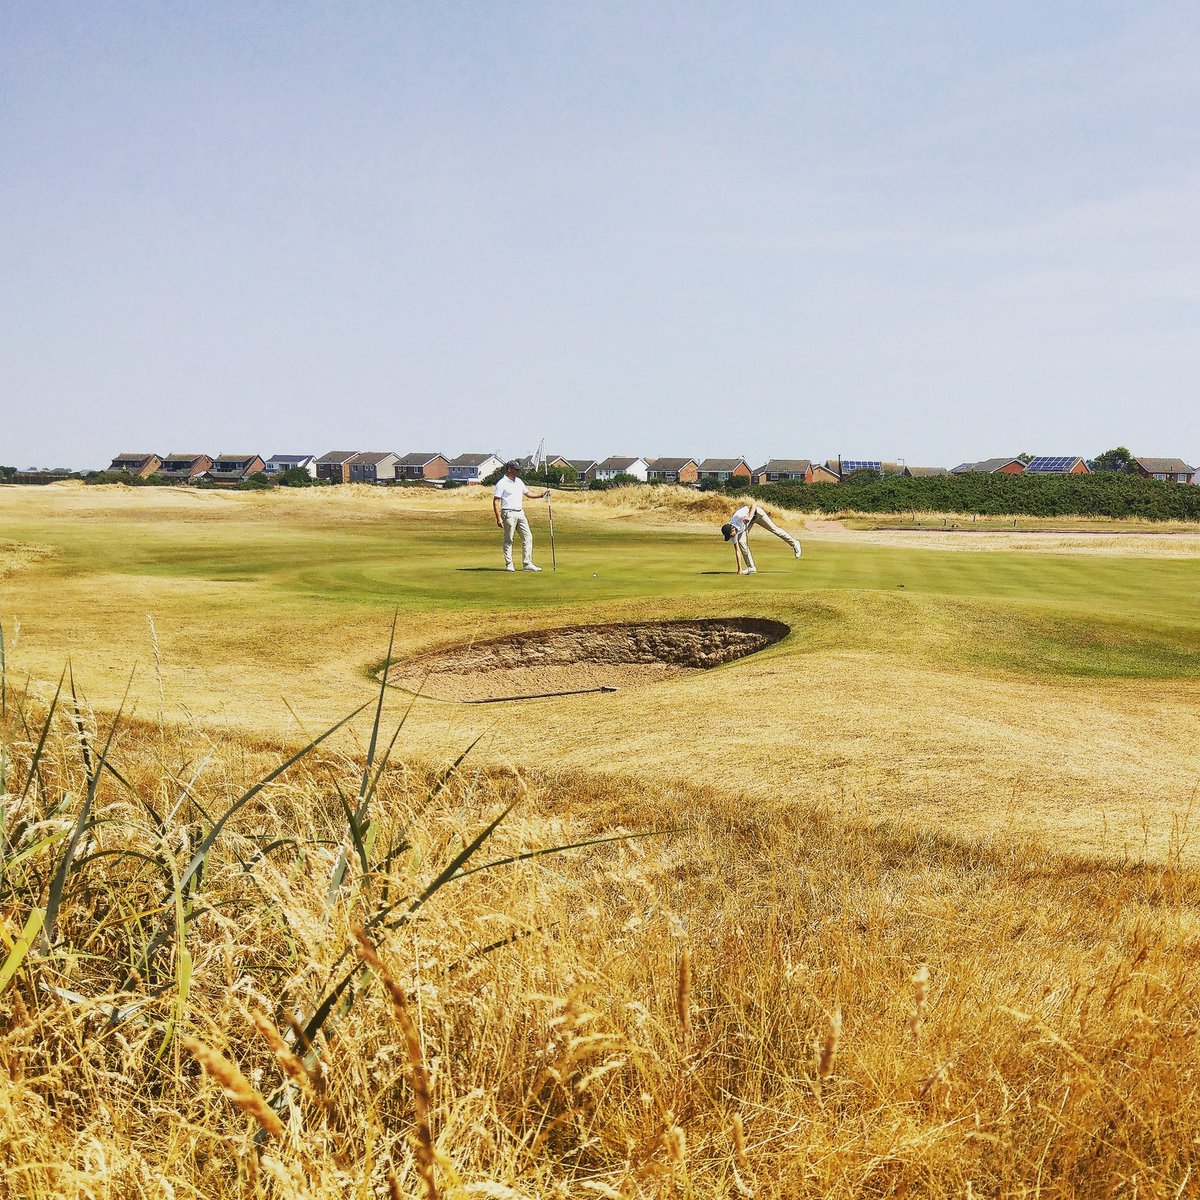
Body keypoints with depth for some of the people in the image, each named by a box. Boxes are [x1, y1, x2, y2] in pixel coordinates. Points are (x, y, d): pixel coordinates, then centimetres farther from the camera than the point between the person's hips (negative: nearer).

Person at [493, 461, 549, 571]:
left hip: (520, 513, 7)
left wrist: (541, 495, 11)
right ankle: (509, 564, 6)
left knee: (528, 537, 2)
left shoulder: (519, 481, 15)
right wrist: (498, 518, -17)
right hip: (509, 513, -7)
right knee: (508, 540, -1)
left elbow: (528, 493, 25)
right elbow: (496, 501, -11)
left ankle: (528, 564, 4)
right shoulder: (502, 483, -8)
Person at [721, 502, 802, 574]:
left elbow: (753, 504, -46)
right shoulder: (730, 532, -26)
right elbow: (737, 550, -21)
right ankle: (751, 567, -6)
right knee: (741, 541, -14)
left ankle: (794, 543, 19)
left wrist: (750, 517, -63)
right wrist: (740, 569, -22)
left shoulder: (738, 517, -43)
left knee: (773, 528, -3)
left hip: (755, 513, -3)